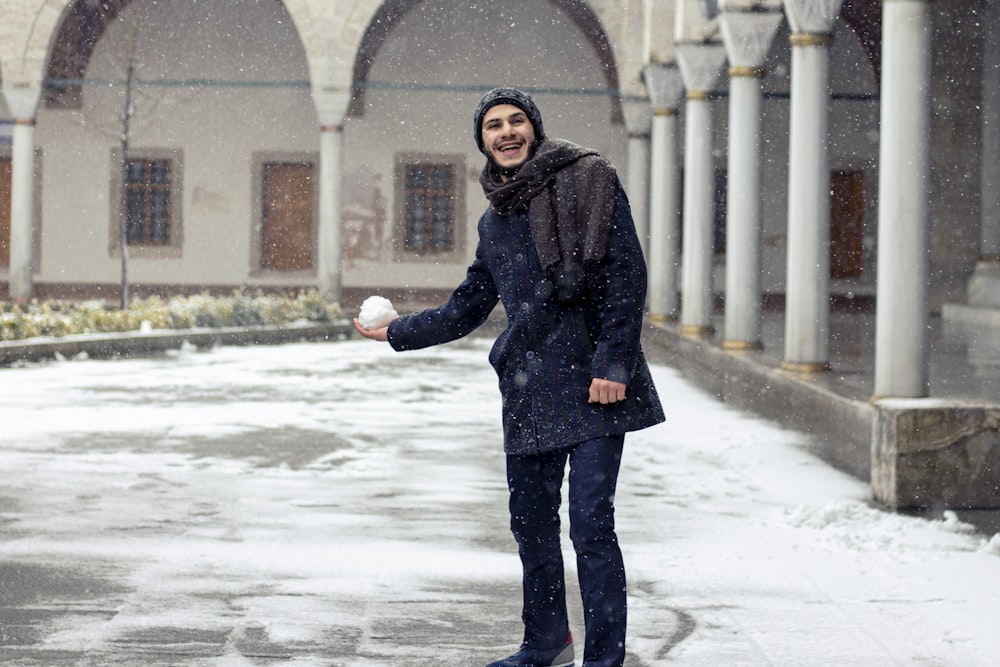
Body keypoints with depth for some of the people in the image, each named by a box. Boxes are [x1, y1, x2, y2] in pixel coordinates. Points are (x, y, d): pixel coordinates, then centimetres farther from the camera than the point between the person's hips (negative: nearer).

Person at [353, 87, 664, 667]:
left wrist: (612, 364, -13)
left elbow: (627, 275, -7)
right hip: (530, 391, 6)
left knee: (592, 525, -10)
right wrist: (396, 331, 29)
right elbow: (467, 310, 28)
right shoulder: (494, 221, 17)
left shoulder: (588, 179, -2)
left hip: (593, 382, -6)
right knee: (532, 525, 12)